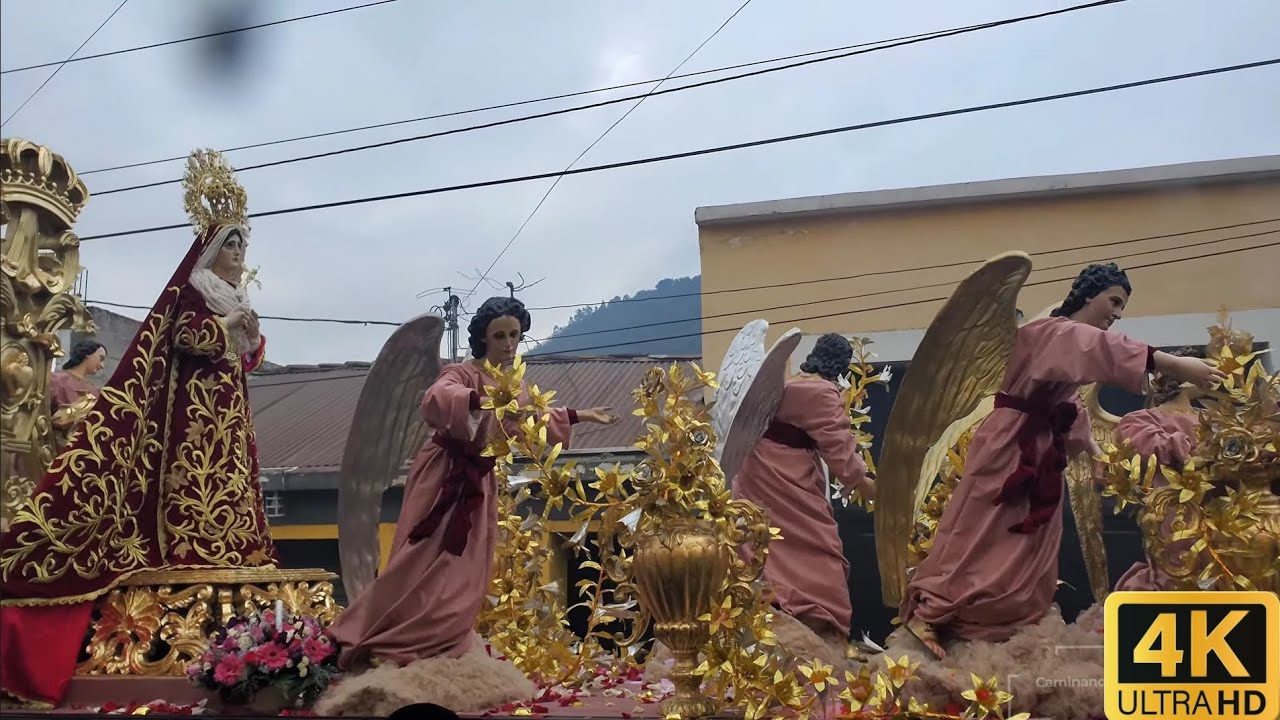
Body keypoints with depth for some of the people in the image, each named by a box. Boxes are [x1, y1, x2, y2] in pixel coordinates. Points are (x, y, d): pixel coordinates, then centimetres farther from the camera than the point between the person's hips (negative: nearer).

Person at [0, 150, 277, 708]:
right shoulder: (192, 291, -2)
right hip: (195, 402, -8)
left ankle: (226, 551, 3)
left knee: (229, 483, 3)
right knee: (194, 480, -14)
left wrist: (250, 337, 1)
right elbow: (187, 336, -16)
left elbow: (252, 354, 19)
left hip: (229, 405, 8)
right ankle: (191, 553, -16)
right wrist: (229, 325, -11)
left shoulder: (235, 300, 22)